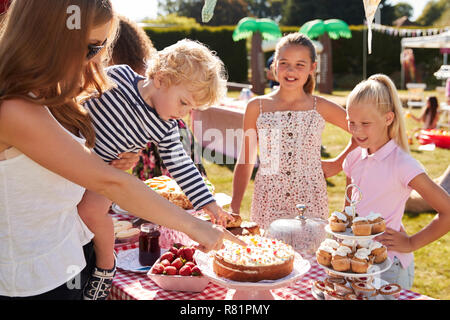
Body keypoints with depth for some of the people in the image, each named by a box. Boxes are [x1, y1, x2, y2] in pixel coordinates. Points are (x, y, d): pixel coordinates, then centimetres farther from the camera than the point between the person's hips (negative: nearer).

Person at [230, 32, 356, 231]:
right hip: (268, 205, 0)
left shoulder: (320, 108, 2)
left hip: (309, 205, 0)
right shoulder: (256, 108, 2)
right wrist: (234, 210, 0)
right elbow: (245, 163, 5)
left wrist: (339, 163, 5)